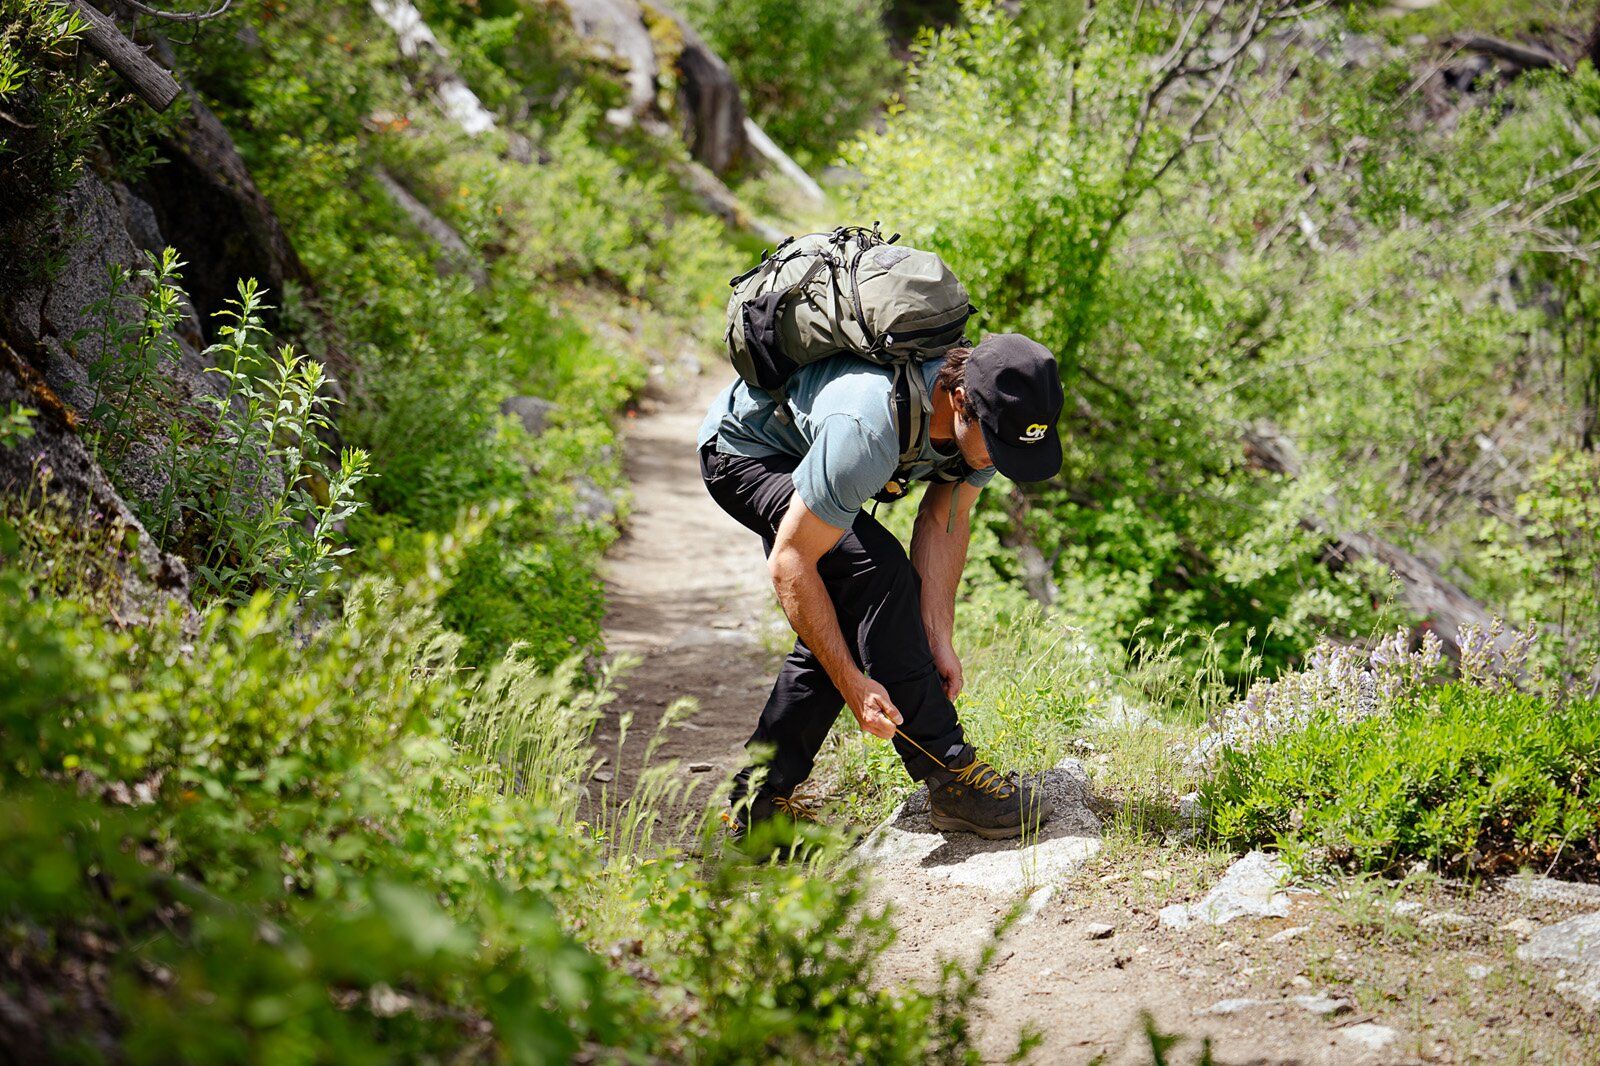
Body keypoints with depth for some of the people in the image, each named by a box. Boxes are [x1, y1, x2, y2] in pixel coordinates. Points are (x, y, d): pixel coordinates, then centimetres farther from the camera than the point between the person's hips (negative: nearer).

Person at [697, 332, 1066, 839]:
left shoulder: (995, 415, -20)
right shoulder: (869, 427, -42)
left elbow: (945, 520, -7)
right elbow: (789, 563, -34)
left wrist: (937, 640, -16)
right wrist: (853, 683, -33)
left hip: (802, 452, 8)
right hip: (743, 449, -8)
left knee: (846, 622, -2)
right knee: (877, 569, -25)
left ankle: (759, 799, 9)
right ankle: (949, 776, -20)